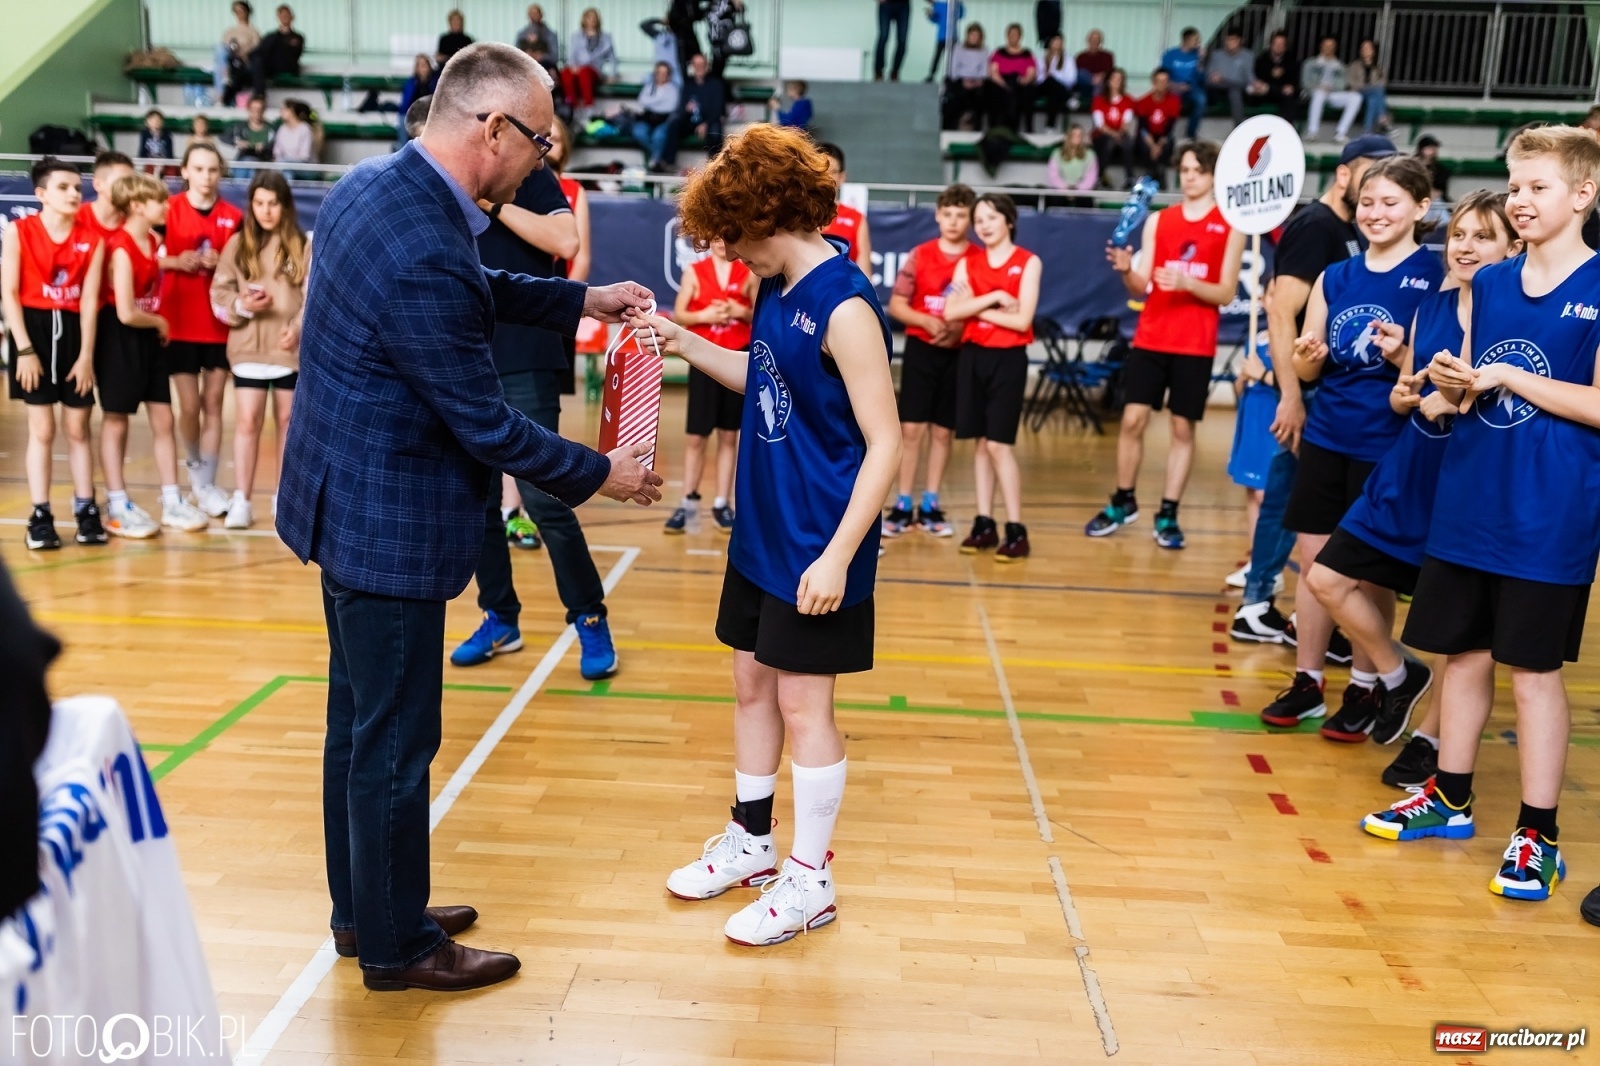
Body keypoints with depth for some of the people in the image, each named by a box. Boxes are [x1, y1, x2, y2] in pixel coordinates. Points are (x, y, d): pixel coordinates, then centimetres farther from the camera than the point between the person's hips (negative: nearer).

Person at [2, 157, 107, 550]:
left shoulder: (92, 239, 2)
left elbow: (89, 300, -2)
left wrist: (86, 355, -7)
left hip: (73, 330, 2)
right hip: (34, 328, -2)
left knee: (78, 428, 7)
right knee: (41, 429, -1)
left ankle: (86, 510, 15)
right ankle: (41, 517, 6)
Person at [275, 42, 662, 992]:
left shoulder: (375, 182, 2)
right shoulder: (424, 253, -28)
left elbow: (475, 289, 19)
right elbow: (486, 424, -21)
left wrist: (578, 300, 15)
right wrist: (599, 475, -8)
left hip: (347, 501, 10)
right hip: (389, 526, -10)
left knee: (360, 722, 21)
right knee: (395, 743, 6)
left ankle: (364, 908, 38)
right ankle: (397, 946, 26)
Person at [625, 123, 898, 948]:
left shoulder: (843, 306, -20)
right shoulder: (777, 292, 6)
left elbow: (884, 443, -20)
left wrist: (839, 555, -23)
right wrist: (682, 342, 13)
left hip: (814, 549, -8)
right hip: (760, 533, 8)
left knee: (802, 704, 3)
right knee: (751, 685, 17)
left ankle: (810, 882, 20)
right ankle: (750, 841, 36)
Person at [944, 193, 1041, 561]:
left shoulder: (1028, 262, -2)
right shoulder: (968, 263, 9)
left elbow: (1022, 320, -12)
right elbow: (951, 311, -6)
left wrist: (975, 307, -8)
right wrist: (993, 298, -14)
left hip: (1008, 359, -4)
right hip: (972, 356, 4)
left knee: (999, 444, -9)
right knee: (980, 442, 7)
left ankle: (1015, 530, -3)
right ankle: (984, 524, 13)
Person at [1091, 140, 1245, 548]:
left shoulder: (1231, 226, 1)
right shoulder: (1158, 220, 8)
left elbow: (1226, 293, -5)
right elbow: (1140, 287, 4)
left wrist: (1187, 282, -22)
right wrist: (1126, 270, -18)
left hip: (1196, 345, -2)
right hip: (1150, 338, 2)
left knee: (1183, 428, 2)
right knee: (1132, 420, -1)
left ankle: (1168, 515, 11)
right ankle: (1123, 502, 16)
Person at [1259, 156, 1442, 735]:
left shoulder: (1436, 278, -6)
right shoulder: (1335, 277, 8)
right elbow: (1308, 370, 10)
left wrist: (1404, 356, -26)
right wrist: (1308, 355, -13)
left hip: (1388, 444, -4)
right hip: (1326, 436, 5)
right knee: (1313, 560, 8)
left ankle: (1364, 690, 20)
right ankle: (1306, 682, 21)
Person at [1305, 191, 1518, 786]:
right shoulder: (1430, 309, 7)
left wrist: (1462, 401, -24)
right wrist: (1407, 388, -8)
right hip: (1408, 475, 6)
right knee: (1329, 578, 5)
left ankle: (1431, 739, 25)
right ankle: (1398, 676, 26)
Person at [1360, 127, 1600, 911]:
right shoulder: (1489, 284, 9)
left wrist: (1506, 376, -17)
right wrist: (1454, 383, -7)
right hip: (1468, 502, 5)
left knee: (1533, 667, 1)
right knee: (1463, 652, 13)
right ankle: (1450, 798, 28)